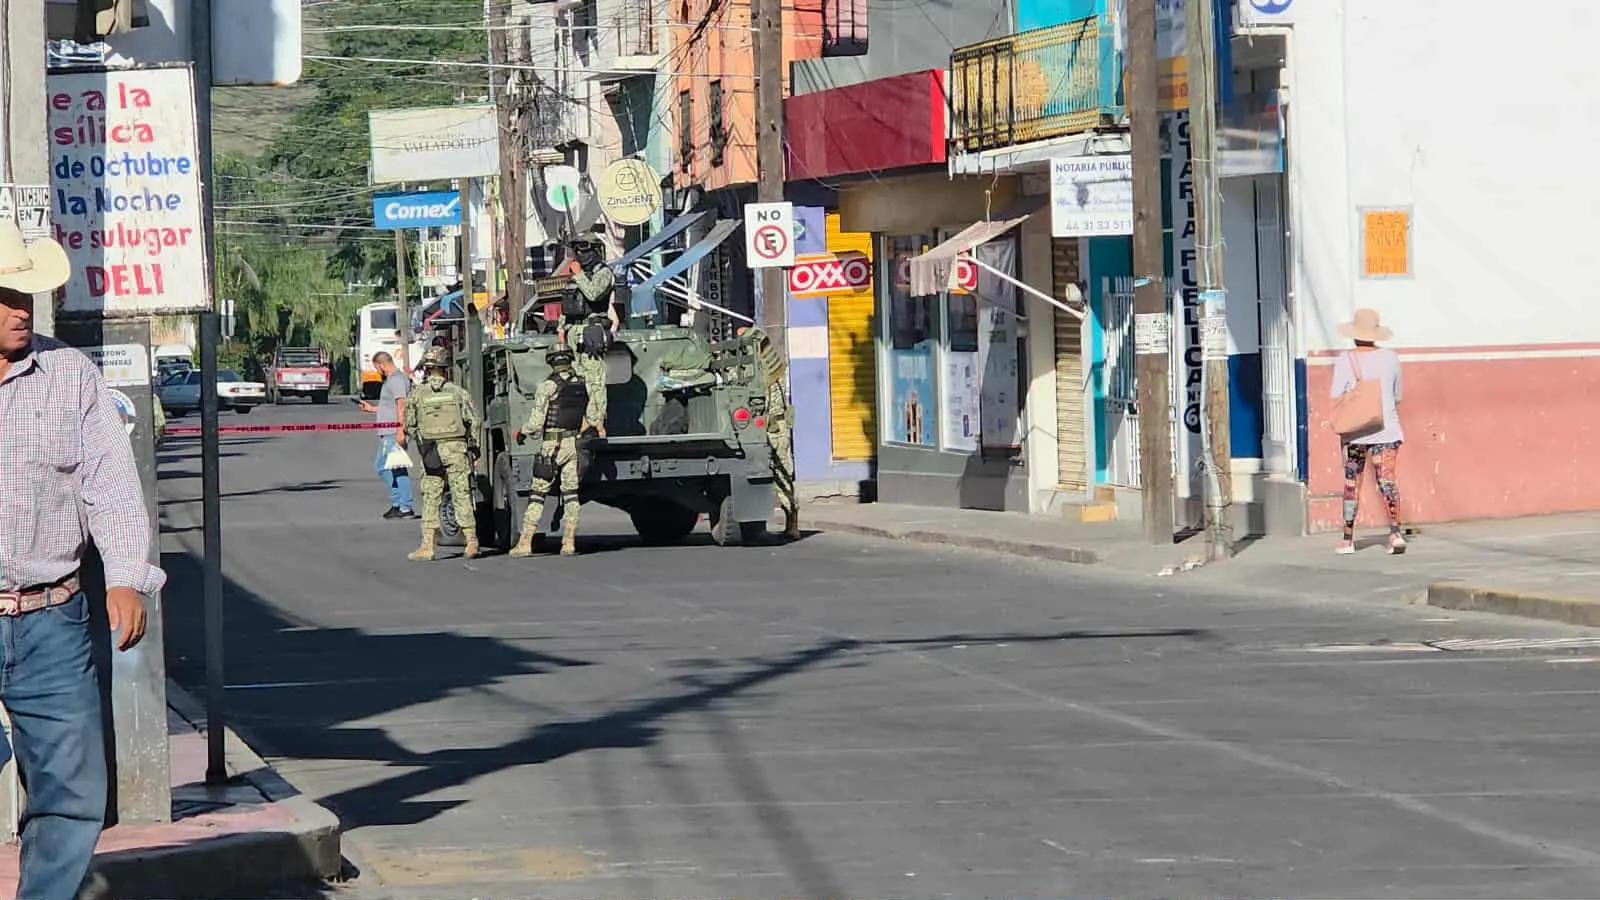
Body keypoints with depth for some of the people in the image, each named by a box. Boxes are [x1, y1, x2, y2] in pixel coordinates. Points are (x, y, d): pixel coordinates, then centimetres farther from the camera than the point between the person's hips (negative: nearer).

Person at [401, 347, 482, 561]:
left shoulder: (417, 394, 1)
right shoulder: (457, 392, 1)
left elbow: (409, 425, 5)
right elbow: (473, 420, 0)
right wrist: (474, 446, 11)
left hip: (430, 452, 0)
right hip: (456, 448, 0)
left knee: (430, 498, 4)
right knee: (462, 496, 4)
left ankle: (427, 546, 1)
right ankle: (471, 542, 3)